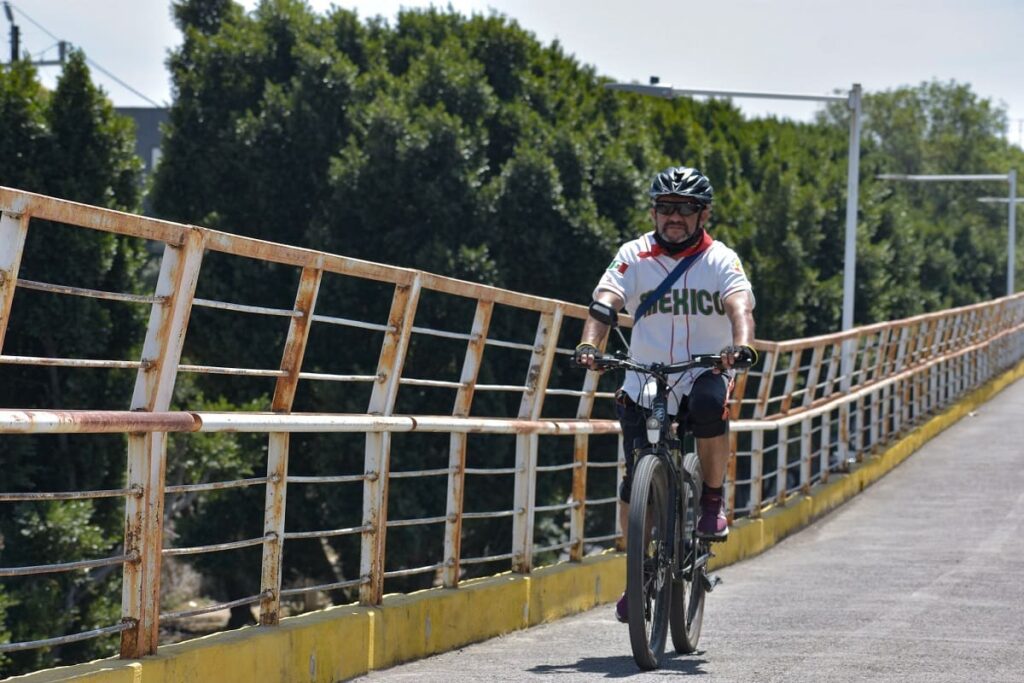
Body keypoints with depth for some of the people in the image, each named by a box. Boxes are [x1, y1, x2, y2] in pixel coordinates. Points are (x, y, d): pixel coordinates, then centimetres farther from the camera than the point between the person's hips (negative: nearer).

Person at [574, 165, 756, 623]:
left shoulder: (720, 260, -3)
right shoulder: (634, 257, -1)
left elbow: (740, 306, -21)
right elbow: (605, 302, -15)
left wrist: (741, 345, -43)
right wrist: (589, 345, -35)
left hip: (705, 374, -1)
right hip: (645, 381, 1)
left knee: (710, 403, -36)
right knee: (635, 482, -8)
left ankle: (713, 499, -12)